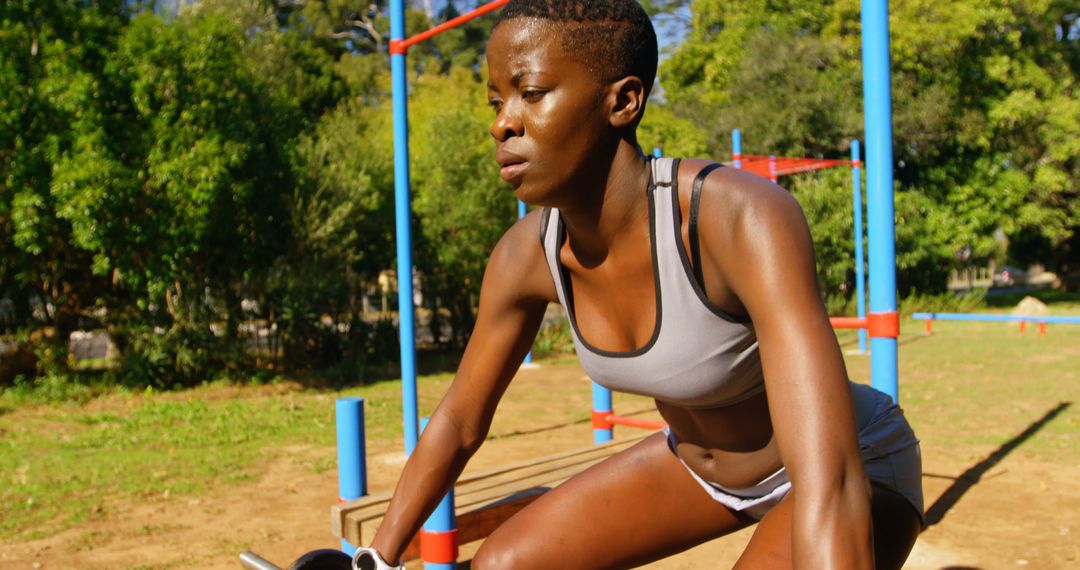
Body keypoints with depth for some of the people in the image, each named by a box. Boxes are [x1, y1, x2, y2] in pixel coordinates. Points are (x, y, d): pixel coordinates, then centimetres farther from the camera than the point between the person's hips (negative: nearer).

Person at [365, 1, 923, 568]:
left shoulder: (744, 219, -37)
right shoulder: (527, 254, -18)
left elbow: (832, 485, -44)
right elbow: (457, 422, -3)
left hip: (858, 467, -5)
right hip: (700, 462, 6)